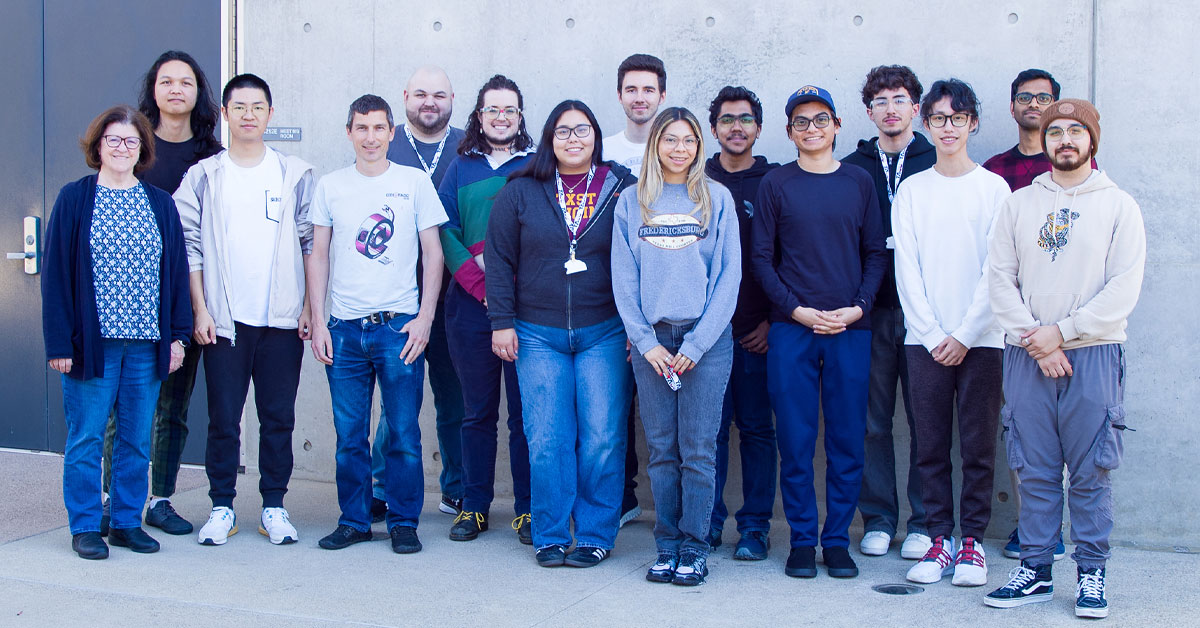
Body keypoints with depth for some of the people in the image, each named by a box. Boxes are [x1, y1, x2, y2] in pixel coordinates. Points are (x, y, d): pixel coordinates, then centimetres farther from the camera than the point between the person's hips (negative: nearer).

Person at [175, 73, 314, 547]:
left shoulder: (295, 175, 7)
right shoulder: (203, 176, 6)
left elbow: (310, 245, 7)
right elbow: (189, 246, 4)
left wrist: (309, 306, 1)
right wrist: (200, 309, -3)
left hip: (283, 318, 1)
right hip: (224, 319, 0)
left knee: (278, 418, 4)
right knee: (223, 418, 2)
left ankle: (274, 506, 15)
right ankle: (222, 507, 14)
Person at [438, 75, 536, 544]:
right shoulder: (461, 167, 13)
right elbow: (445, 232, 5)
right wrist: (478, 281, -9)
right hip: (471, 305, 2)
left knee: (525, 410, 0)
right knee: (478, 411, 8)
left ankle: (527, 508, 8)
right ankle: (474, 505, 16)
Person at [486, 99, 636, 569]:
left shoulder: (623, 189, 4)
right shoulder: (521, 191, 7)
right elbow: (499, 257, 8)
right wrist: (502, 321, 1)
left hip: (605, 333, -1)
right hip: (538, 334, 1)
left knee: (602, 438, -1)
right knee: (546, 440, 0)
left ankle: (595, 535, 11)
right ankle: (550, 536, 12)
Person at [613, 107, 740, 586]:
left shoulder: (716, 199, 5)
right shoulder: (631, 204, 10)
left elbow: (729, 276, 0)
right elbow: (623, 279, 7)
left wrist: (696, 344, -7)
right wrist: (647, 342, -4)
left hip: (706, 339, -1)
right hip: (651, 339, 2)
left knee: (698, 450, -2)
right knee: (661, 449, 4)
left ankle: (695, 546, 7)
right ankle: (667, 545, 13)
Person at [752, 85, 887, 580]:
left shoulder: (859, 182, 9)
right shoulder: (775, 184, 5)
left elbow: (876, 254, 9)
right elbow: (762, 258, 3)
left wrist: (857, 307, -6)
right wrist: (798, 309, -8)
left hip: (851, 329, 1)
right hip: (790, 330, -1)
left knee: (847, 440, 4)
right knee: (795, 440, 1)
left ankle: (837, 540, 14)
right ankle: (802, 539, 12)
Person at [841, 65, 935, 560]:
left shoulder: (937, 164, 7)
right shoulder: (853, 168, 10)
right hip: (871, 311, 1)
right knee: (873, 419, 4)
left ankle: (923, 522, 12)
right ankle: (877, 519, 15)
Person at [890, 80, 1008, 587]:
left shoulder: (994, 188, 3)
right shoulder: (911, 190, 8)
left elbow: (997, 270, -2)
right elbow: (907, 269, 3)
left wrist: (964, 334, -9)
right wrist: (932, 335, -6)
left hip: (980, 338, -1)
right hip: (925, 338, 1)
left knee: (979, 446, 1)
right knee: (931, 446, 3)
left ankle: (972, 542, 10)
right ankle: (939, 539, 11)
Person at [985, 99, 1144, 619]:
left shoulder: (1118, 205, 5)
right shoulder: (1018, 204, 11)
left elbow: (1124, 288, -4)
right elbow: (999, 278, 4)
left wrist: (1062, 331, -11)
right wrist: (1034, 339, -8)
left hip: (1094, 353, -1)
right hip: (1028, 356, 2)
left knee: (1091, 472, 0)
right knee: (1035, 470, 4)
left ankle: (1091, 574, 10)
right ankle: (1035, 571, 11)